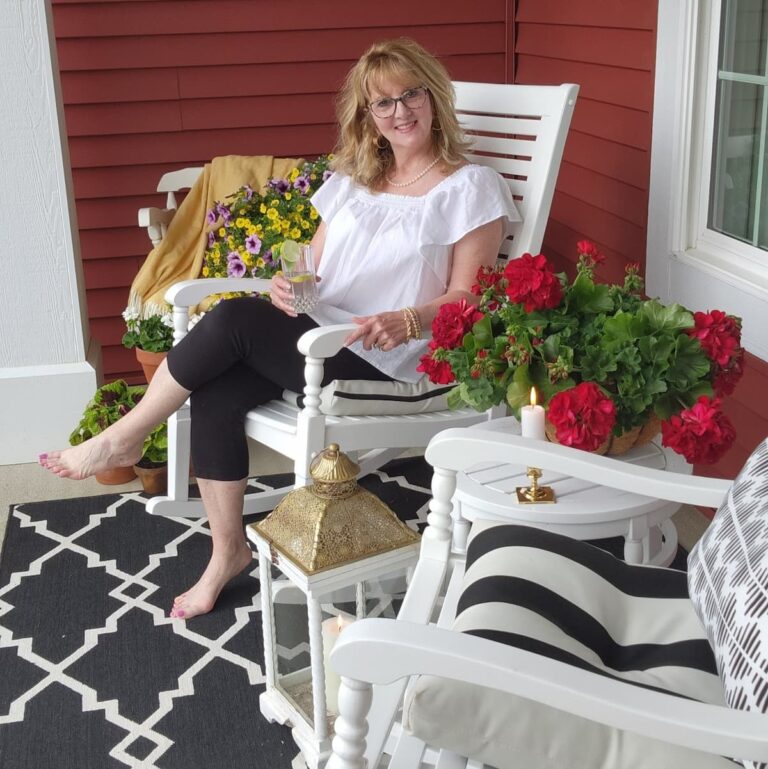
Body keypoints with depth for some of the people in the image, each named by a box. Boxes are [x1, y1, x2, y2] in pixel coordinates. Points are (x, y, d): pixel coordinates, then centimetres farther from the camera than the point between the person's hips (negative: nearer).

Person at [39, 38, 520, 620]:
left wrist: (405, 322, -25)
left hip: (385, 360, -6)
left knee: (233, 318, -25)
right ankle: (228, 550, -7)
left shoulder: (470, 189, -1)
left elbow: (467, 299, -6)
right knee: (216, 394, -22)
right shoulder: (351, 180, 17)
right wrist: (287, 286, -6)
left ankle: (123, 439, -5)